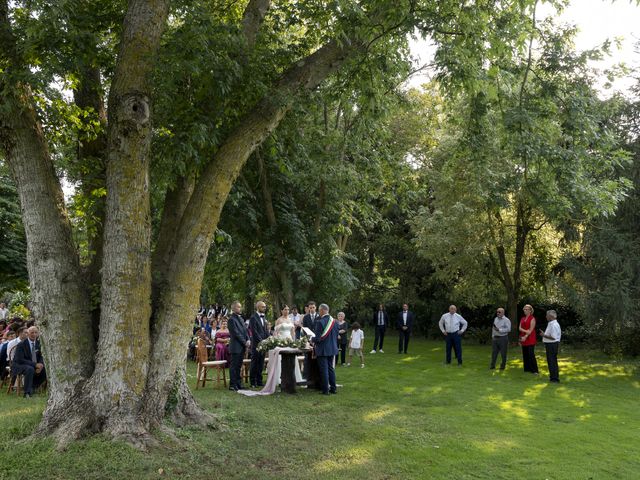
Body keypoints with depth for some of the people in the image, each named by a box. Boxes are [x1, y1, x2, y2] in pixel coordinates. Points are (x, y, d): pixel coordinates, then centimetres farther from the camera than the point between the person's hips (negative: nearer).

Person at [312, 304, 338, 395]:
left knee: (324, 369, 3)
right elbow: (336, 335, 9)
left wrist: (313, 341, 1)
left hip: (322, 349, -6)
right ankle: (333, 388, 23)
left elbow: (317, 337, -19)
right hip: (332, 348, 6)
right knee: (331, 368, 17)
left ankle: (325, 390, 8)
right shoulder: (334, 321, 0)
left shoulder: (319, 322, -20)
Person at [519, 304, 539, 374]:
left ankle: (534, 370, -4)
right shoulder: (522, 318, 15)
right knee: (525, 354, 7)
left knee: (531, 354, -9)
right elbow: (520, 328, 5)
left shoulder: (532, 318, -4)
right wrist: (525, 331, -14)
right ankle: (527, 369, 14)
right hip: (523, 339, 6)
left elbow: (531, 330, -12)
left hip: (530, 339, -6)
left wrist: (525, 337, -19)